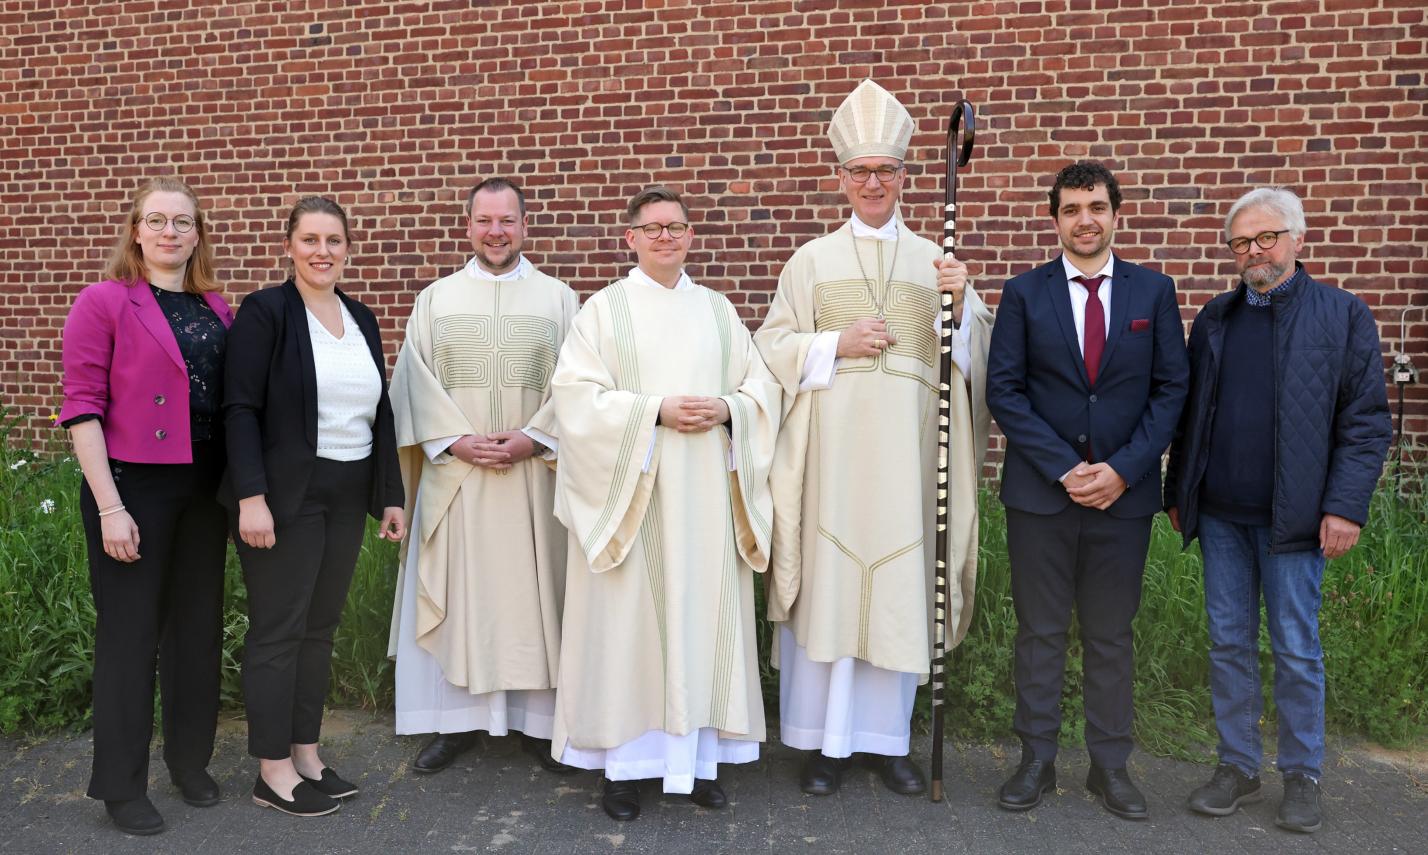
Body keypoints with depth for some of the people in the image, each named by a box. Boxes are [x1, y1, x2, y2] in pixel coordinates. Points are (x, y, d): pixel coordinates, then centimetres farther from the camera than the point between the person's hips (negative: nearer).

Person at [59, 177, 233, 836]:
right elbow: (82, 406, -10)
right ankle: (121, 786, 21)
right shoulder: (104, 301, -6)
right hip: (131, 486, -5)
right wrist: (109, 507, -16)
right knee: (130, 632, 5)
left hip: (204, 488, 5)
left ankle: (191, 762, 32)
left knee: (199, 627, 14)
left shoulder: (216, 309, 9)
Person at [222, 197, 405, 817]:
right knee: (278, 630, 2)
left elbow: (380, 412, 14)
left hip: (347, 496, 6)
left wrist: (390, 495, 11)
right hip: (284, 495, -6)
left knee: (320, 626, 12)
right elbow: (241, 409, -13)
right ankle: (273, 772, 14)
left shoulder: (361, 319, 12)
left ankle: (306, 755, 24)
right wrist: (251, 496, -21)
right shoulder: (265, 312, -6)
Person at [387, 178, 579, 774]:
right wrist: (457, 441, -10)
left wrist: (532, 438, -12)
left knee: (532, 589, 4)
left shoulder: (558, 299, 7)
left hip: (533, 472, -1)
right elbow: (414, 381, 3)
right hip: (453, 473, 1)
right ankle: (456, 719, 16)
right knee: (454, 591, 4)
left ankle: (538, 718, 15)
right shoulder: (436, 298, 9)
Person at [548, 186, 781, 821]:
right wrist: (654, 410, -16)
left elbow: (762, 386, 12)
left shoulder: (717, 309, 13)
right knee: (629, 619, 0)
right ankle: (625, 760, 10)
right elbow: (576, 393, -7)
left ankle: (698, 755, 15)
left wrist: (727, 409, -9)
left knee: (703, 613, 5)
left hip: (706, 494, 3)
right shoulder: (604, 308, 3)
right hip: (630, 491, -3)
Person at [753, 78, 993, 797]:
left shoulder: (934, 261, 12)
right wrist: (838, 346, -10)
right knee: (826, 582, 0)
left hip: (906, 450, 2)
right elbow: (774, 349, 5)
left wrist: (957, 308, -10)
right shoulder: (812, 260, 8)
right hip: (829, 446, -1)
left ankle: (887, 737, 20)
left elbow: (971, 356, 9)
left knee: (899, 585, 5)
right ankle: (822, 738, 15)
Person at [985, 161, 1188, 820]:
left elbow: (1171, 388, 2)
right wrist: (1064, 469, -12)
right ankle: (1036, 761, 19)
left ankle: (1110, 765, 23)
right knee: (1040, 632, 7)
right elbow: (1003, 389, -3)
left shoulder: (1154, 290, 5)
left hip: (1125, 493, 1)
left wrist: (1121, 469, -10)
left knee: (1111, 635, 10)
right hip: (1039, 492, -1)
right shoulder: (1024, 293, 2)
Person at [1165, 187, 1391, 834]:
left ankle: (1302, 776, 21)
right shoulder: (1214, 318, 11)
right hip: (1219, 514, 4)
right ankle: (1238, 767, 23)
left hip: (1293, 516, -4)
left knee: (1296, 649, 5)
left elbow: (1367, 422, -4)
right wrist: (1177, 492, 10)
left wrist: (1346, 506, -12)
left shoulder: (1343, 315, -1)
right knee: (1229, 643, 10)